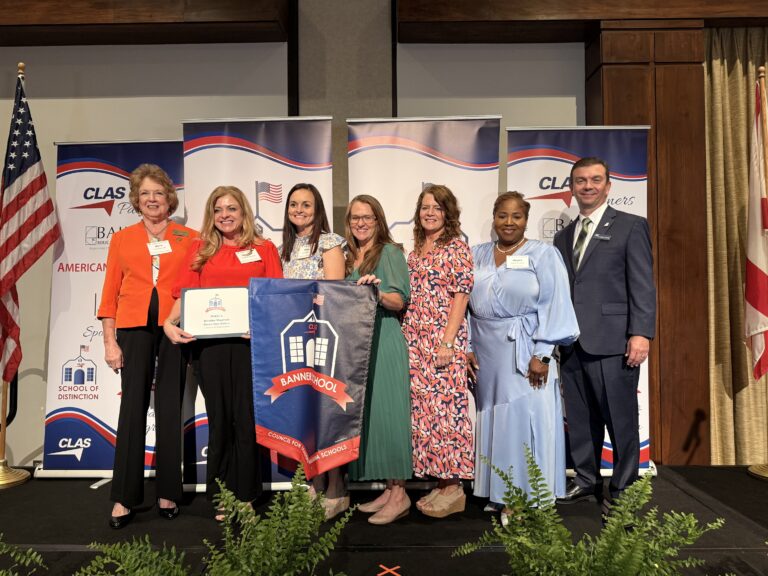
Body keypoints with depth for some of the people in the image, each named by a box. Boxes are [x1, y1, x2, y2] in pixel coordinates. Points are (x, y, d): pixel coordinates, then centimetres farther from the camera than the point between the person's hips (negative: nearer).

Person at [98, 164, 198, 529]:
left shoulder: (189, 239, 7)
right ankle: (124, 497, 8)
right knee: (132, 407, 0)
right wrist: (110, 341, 1)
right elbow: (110, 293, 8)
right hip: (135, 328, 1)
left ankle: (167, 493, 15)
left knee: (170, 410, 4)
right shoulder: (122, 239, 10)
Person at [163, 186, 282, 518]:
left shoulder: (264, 249, 10)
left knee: (246, 418, 2)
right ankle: (222, 496, 19)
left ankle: (245, 495, 14)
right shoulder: (200, 249, 14)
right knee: (220, 418, 7)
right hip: (211, 343, 1)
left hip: (251, 341, -1)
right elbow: (186, 294, 6)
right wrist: (170, 322, -11)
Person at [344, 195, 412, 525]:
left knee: (385, 412, -7)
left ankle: (399, 494, 2)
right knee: (365, 414, 7)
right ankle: (389, 489, 16)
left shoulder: (390, 252, -2)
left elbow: (400, 301, -11)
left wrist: (378, 293, -30)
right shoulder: (350, 257, 18)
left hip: (384, 342, -7)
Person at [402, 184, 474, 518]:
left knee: (445, 406, -5)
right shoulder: (416, 250, 16)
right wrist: (405, 336, 12)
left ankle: (454, 487, 7)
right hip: (415, 340, 7)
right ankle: (439, 480, 19)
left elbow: (461, 295, -10)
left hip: (443, 340, -7)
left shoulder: (456, 247, -4)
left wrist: (447, 341, -17)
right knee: (422, 408, 8)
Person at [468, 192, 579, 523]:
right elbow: (466, 305, 10)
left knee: (527, 421, -1)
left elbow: (553, 306, -7)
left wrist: (542, 354, -14)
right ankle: (500, 495, 22)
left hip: (525, 353, -4)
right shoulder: (477, 256, 11)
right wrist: (467, 347, 2)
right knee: (494, 421, 10)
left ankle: (529, 498, 11)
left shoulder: (544, 254, -1)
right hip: (487, 355, 4)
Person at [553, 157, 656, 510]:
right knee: (579, 419, 12)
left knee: (621, 420, 3)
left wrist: (641, 333, -13)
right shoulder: (563, 237, 18)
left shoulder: (631, 226, 3)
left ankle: (623, 490, 18)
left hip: (612, 342, -5)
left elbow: (643, 285, -5)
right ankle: (587, 480, 27)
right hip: (572, 345, 5)